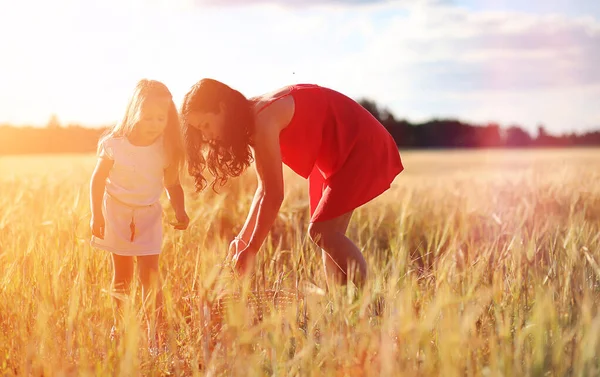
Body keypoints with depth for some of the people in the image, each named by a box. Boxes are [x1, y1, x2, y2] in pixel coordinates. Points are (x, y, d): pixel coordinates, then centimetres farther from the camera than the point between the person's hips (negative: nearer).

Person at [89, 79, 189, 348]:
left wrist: (180, 212, -18)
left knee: (149, 273, -9)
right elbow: (98, 180, -7)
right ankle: (119, 326, 28)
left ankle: (154, 332, -4)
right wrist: (97, 215, -11)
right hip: (117, 212, 0)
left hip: (148, 216, 0)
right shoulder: (114, 144, -16)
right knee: (122, 274, 12)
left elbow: (173, 186, -4)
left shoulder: (166, 149, -14)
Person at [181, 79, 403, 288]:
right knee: (329, 234, 6)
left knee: (320, 231, -15)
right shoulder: (251, 123, 4)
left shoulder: (263, 119, -25)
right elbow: (264, 188, 10)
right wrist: (243, 238, 4)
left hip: (360, 147, -10)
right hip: (337, 155, 10)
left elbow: (274, 194, -24)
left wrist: (251, 250, -18)